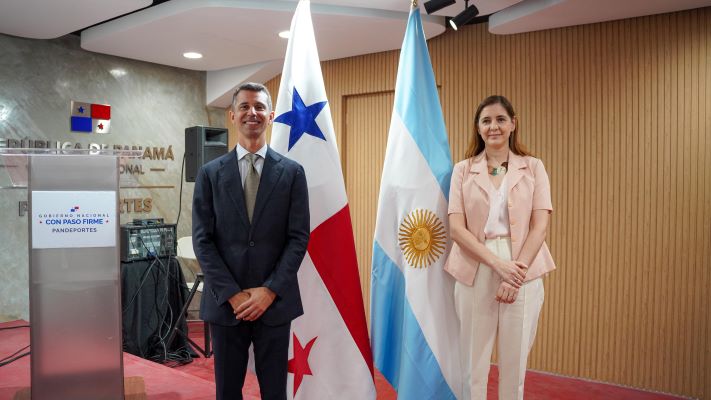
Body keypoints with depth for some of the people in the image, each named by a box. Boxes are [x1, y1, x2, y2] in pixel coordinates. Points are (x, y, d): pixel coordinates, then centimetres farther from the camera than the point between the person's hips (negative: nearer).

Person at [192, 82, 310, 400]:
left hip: (275, 300, 0)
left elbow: (299, 237, -3)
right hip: (224, 302, 1)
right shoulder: (210, 173, 3)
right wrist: (232, 294, -10)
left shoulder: (292, 172, 1)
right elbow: (202, 240, -2)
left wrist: (269, 291, -11)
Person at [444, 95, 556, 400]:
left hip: (522, 273, 0)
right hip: (475, 273, 0)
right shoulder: (463, 170, 4)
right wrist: (498, 264, -15)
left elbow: (540, 226, -2)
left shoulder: (533, 167, 5)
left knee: (515, 362, 10)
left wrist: (516, 273, -13)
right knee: (473, 361, 8)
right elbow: (456, 227, -5)